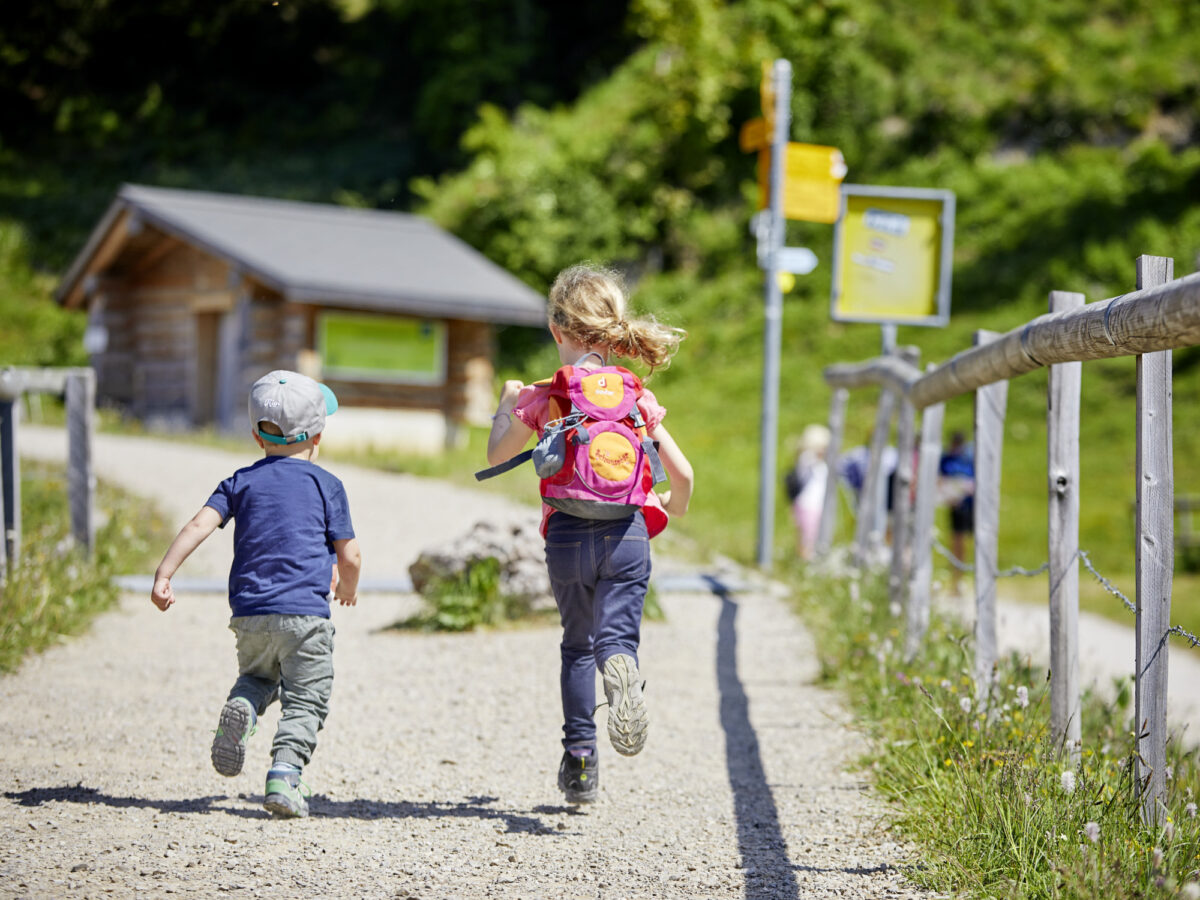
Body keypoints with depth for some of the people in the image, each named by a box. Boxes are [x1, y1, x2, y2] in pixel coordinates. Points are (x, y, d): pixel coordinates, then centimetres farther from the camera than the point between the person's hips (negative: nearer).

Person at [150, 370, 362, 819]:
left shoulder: (241, 482, 11)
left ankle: (242, 706, -6)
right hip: (306, 613, -3)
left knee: (257, 676, 27)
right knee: (304, 702, 3)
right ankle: (284, 774, -18)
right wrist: (348, 586, 26)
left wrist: (163, 575, -5)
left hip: (251, 613, 3)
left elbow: (200, 524, -3)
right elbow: (349, 556, 5)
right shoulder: (326, 485, 5)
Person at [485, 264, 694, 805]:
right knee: (616, 634, -3)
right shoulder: (636, 399, 5)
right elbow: (681, 472, 7)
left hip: (569, 533, 0)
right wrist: (672, 507, 28)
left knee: (577, 647, 18)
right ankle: (620, 667, -41)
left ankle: (580, 757, 15)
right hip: (627, 531, 0)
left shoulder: (543, 396, 0)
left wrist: (507, 405, 30)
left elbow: (497, 455, 14)